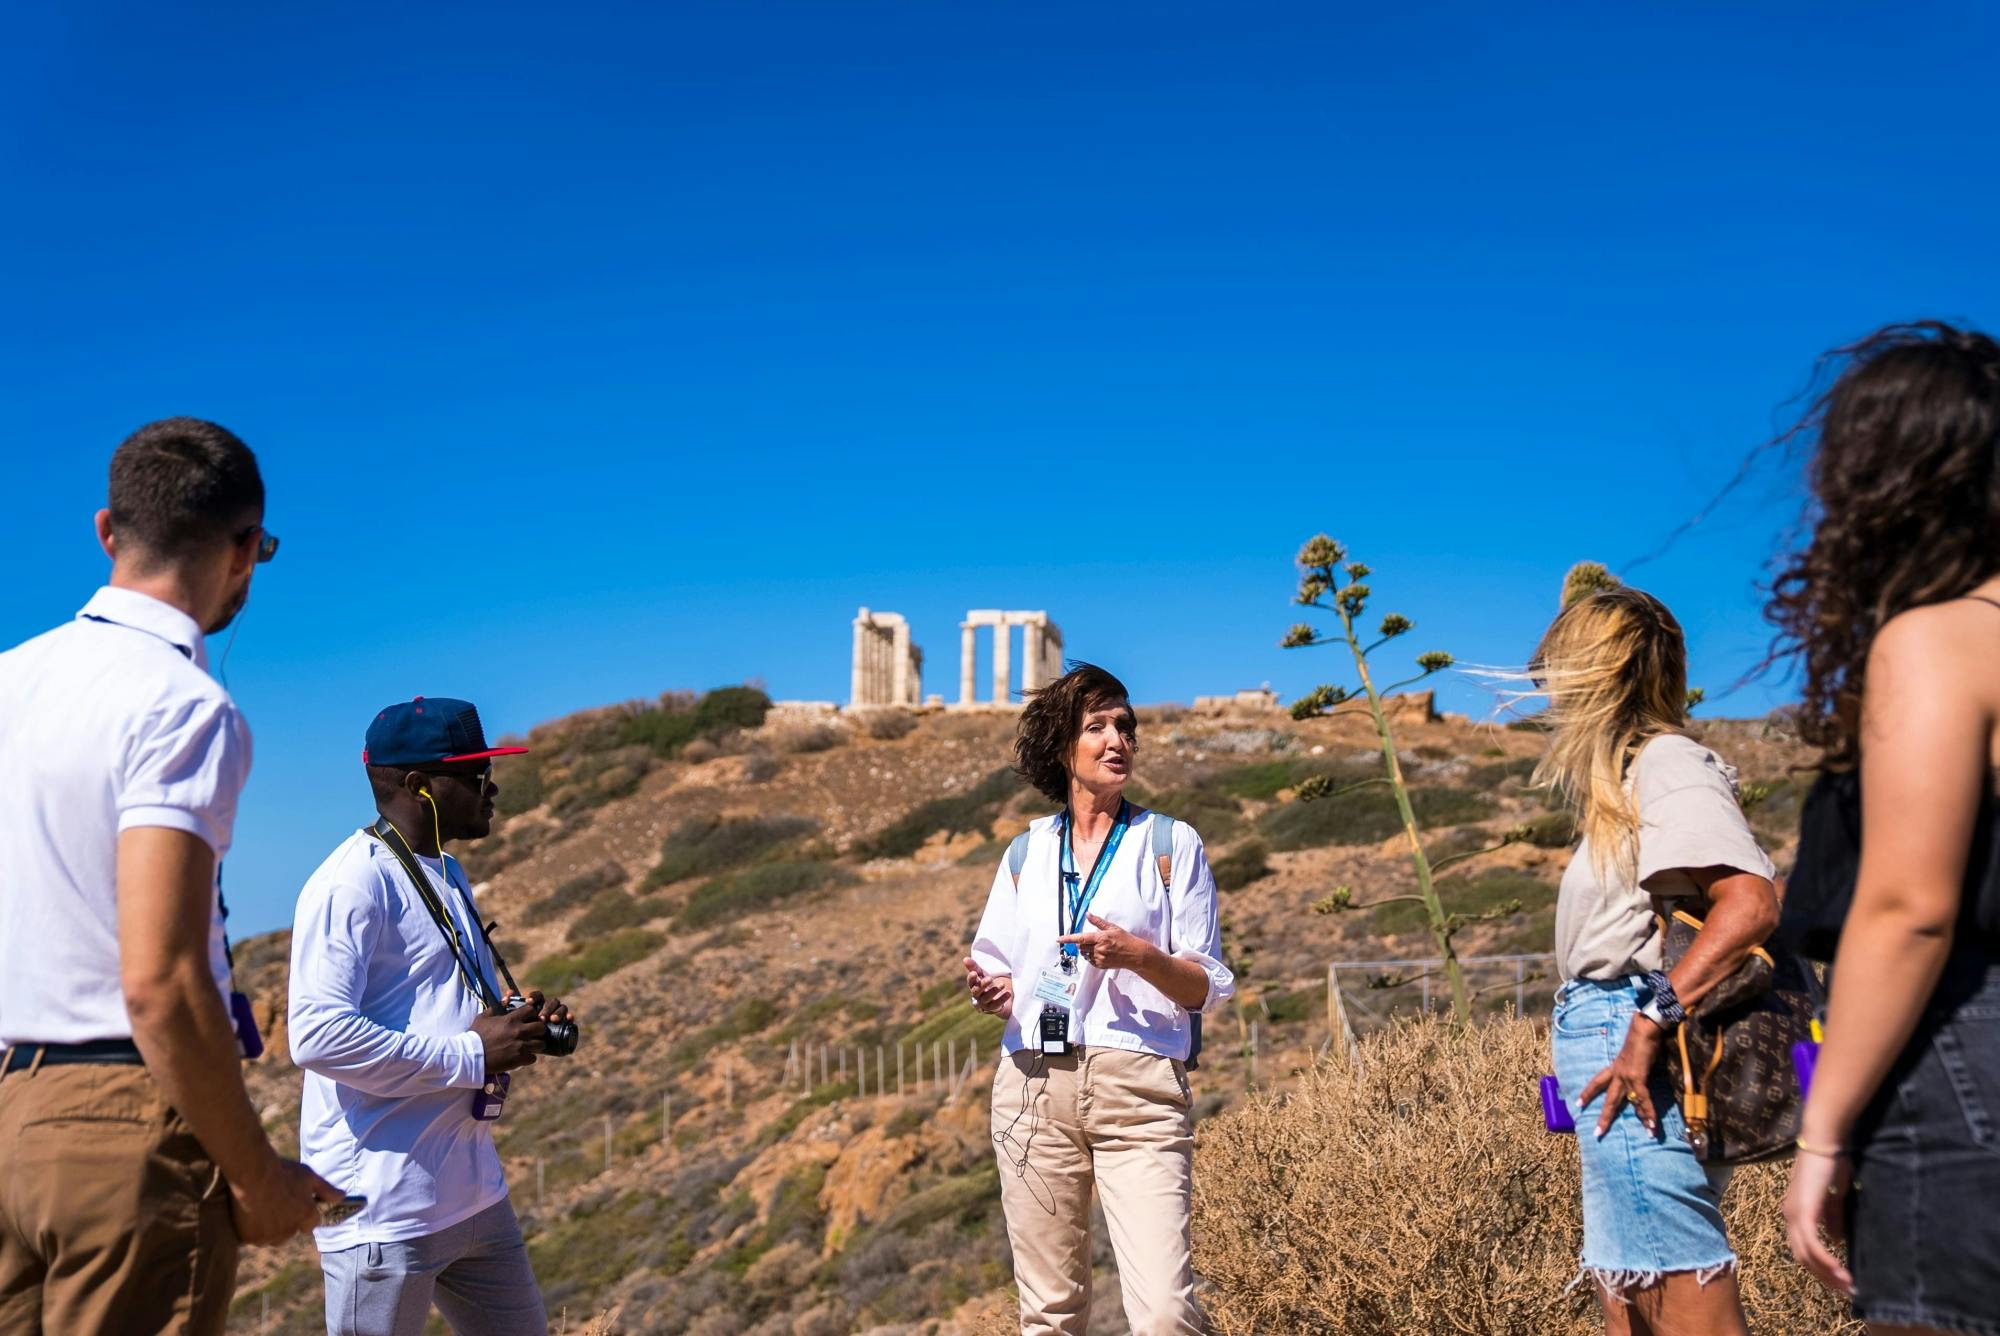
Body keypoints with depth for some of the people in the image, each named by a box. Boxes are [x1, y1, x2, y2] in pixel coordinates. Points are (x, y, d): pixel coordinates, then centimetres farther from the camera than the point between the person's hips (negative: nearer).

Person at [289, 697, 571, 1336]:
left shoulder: (449, 875, 15)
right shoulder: (353, 883, -16)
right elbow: (318, 1036, -26)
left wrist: (522, 1024, 4)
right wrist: (473, 1056, -22)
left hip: (475, 1195, 10)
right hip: (386, 1206, -9)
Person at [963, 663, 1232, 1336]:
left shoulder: (1172, 843, 5)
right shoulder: (1027, 851, 13)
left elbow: (1207, 988, 4)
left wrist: (1136, 954, -15)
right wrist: (993, 991, -6)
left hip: (1139, 1086, -2)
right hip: (1034, 1084, 3)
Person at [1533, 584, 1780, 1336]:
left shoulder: (1667, 763, -10)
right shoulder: (1635, 770, 18)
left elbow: (1750, 905, -23)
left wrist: (1649, 1023, -25)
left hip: (1634, 1050, -10)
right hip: (1617, 1038, 10)